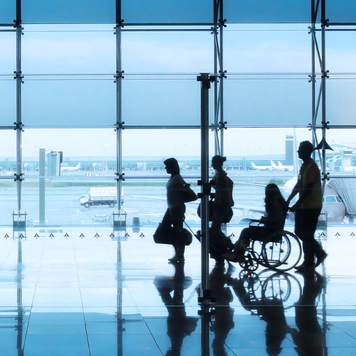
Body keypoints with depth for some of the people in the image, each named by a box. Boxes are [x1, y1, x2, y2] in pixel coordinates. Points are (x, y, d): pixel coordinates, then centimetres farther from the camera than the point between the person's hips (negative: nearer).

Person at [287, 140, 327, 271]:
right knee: (300, 232, 12)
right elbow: (298, 185, 18)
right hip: (304, 205, 10)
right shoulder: (304, 166, 12)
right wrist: (288, 200, 14)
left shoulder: (311, 167, -18)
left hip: (311, 206, -10)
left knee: (306, 234, -3)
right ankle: (319, 252, 20)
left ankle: (309, 262, 6)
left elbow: (308, 189, -22)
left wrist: (297, 204, -22)